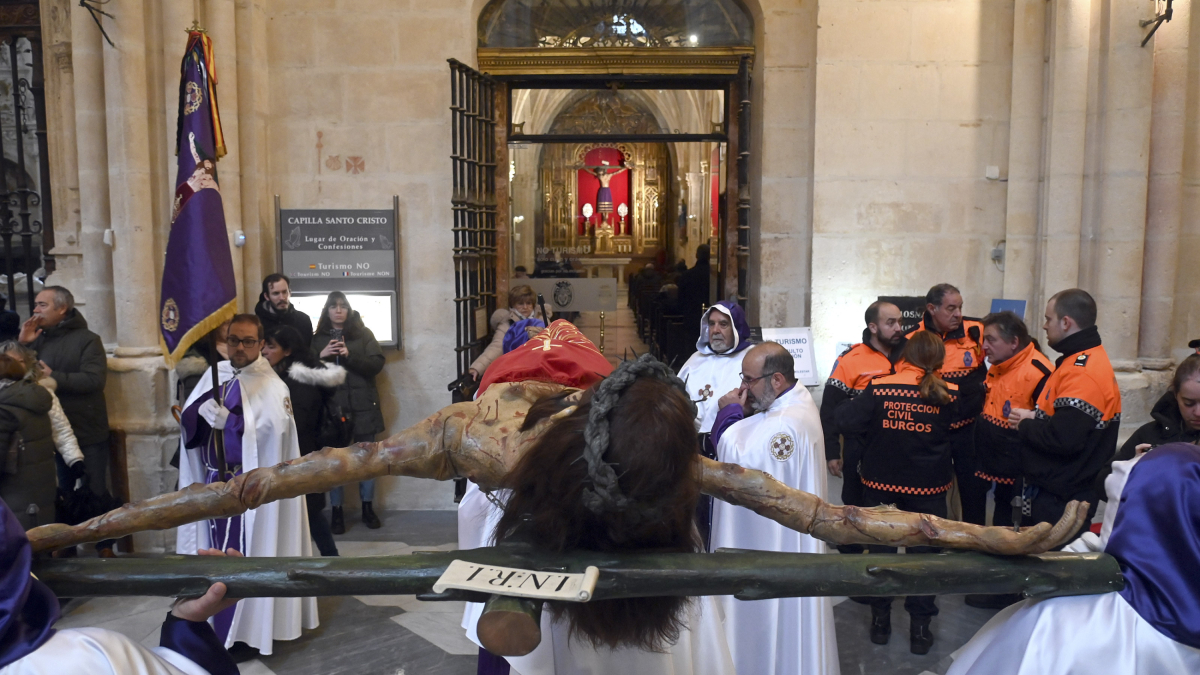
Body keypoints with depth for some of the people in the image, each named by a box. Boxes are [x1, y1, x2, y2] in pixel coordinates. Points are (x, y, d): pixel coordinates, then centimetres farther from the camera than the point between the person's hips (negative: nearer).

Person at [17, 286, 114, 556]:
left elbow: (94, 380, -19)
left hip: (87, 433, -5)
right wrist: (22, 344, -6)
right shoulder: (38, 340, 9)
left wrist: (54, 377, -20)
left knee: (95, 491, 2)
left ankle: (105, 546, 11)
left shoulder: (87, 339, -7)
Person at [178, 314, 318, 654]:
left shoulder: (271, 385, -9)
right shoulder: (214, 374, 9)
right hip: (215, 479, 6)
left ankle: (247, 629, 11)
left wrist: (226, 419, -24)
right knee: (219, 551, 15)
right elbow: (188, 417, 4)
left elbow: (272, 430, -22)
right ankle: (221, 623, 30)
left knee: (247, 554, -1)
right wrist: (203, 411, -17)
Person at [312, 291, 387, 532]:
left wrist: (349, 355, -17)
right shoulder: (318, 338, 8)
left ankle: (367, 507, 18)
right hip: (332, 406, 0)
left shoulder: (363, 334, 6)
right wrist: (321, 356, -15)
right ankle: (336, 510, 10)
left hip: (363, 405, 0)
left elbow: (377, 364, -5)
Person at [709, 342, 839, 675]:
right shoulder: (793, 399, 3)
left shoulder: (787, 423, -30)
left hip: (778, 535, -10)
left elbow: (739, 461, -28)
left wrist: (730, 412, -18)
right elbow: (752, 441, 7)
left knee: (777, 606, 7)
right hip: (776, 526, 10)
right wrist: (740, 413, -10)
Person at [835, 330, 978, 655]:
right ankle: (919, 627, 19)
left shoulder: (879, 388, -13)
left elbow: (844, 418, -14)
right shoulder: (949, 394, -9)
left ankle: (880, 619, 25)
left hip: (881, 484, 0)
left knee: (880, 548, 15)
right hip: (928, 488, 0)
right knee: (924, 553, 12)